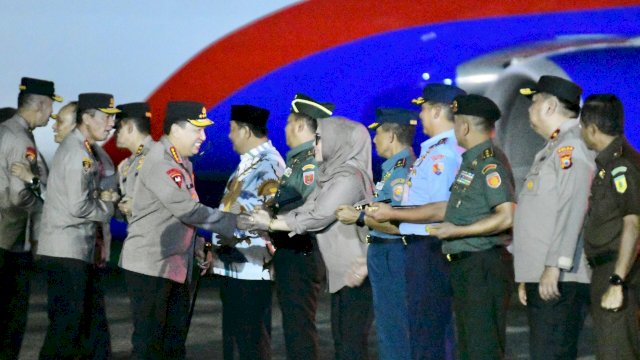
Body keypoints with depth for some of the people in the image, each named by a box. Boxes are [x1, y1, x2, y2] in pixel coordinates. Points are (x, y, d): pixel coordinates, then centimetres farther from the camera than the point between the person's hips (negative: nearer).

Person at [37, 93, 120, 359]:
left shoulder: (80, 148, 14)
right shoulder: (78, 153, -18)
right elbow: (78, 207, -23)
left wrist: (101, 196, 3)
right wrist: (108, 205, -7)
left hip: (78, 249, 10)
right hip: (67, 251, -10)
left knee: (85, 320, 14)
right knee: (67, 321, -7)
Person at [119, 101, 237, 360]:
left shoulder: (183, 162, 11)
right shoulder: (159, 162, -18)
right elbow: (187, 210, -24)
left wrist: (199, 247, 9)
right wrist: (236, 223, -22)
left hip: (177, 266, 9)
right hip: (150, 266, -9)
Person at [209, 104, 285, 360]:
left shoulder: (268, 164, -13)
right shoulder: (247, 163, 18)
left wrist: (235, 234, -19)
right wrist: (216, 247, 20)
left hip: (251, 265, -10)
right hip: (232, 264, 10)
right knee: (233, 337, 14)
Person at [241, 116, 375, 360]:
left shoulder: (349, 177, -15)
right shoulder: (332, 175, 16)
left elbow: (317, 217, -19)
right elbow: (306, 210, 9)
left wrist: (271, 224, -13)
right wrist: (269, 219, -5)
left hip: (356, 272, -10)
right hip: (342, 272, 10)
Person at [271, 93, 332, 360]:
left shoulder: (313, 161, -15)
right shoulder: (297, 159, 16)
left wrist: (273, 221, -20)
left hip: (301, 255, -10)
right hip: (290, 255, 10)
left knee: (299, 327, -8)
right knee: (294, 325, 16)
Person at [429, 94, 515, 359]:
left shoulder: (489, 162, -15)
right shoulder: (471, 161, 16)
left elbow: (506, 217, -23)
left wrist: (457, 231, -19)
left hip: (483, 265, -10)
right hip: (464, 265, 10)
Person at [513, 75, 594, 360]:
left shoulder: (571, 147, -10)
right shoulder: (551, 150, 23)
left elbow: (572, 209, -21)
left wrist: (554, 266, -25)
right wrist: (526, 277, 24)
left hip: (559, 281, -10)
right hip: (539, 280, 10)